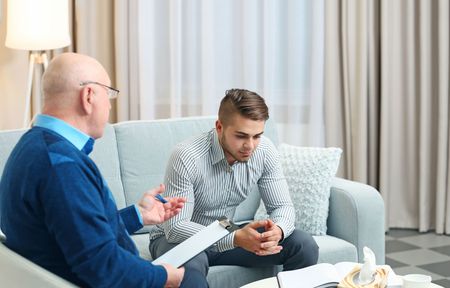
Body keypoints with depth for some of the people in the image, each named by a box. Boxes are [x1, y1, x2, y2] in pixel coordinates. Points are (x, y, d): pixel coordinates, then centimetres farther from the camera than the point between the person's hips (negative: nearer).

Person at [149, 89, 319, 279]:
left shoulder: (265, 151, -13)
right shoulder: (187, 157, -29)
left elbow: (282, 205, -7)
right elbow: (175, 227, -31)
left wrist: (277, 230, -33)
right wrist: (235, 239, -44)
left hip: (228, 234, 5)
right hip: (179, 238, -5)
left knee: (304, 246, -12)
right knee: (189, 263, -41)